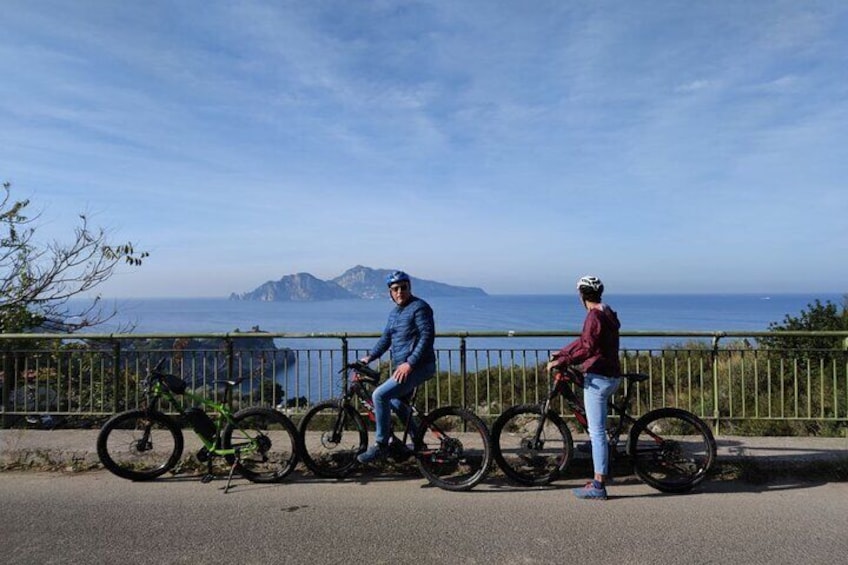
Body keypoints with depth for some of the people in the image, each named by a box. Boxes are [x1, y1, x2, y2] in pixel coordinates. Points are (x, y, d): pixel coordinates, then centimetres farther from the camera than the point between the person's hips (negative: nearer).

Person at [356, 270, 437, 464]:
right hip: (403, 367, 10)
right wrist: (370, 357, 7)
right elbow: (386, 338, 20)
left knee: (380, 395, -20)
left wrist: (410, 363, -24)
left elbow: (427, 337, -19)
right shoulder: (394, 313, 17)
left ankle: (381, 445, -9)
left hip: (418, 367, -10)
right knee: (397, 403, 20)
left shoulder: (420, 307, -11)